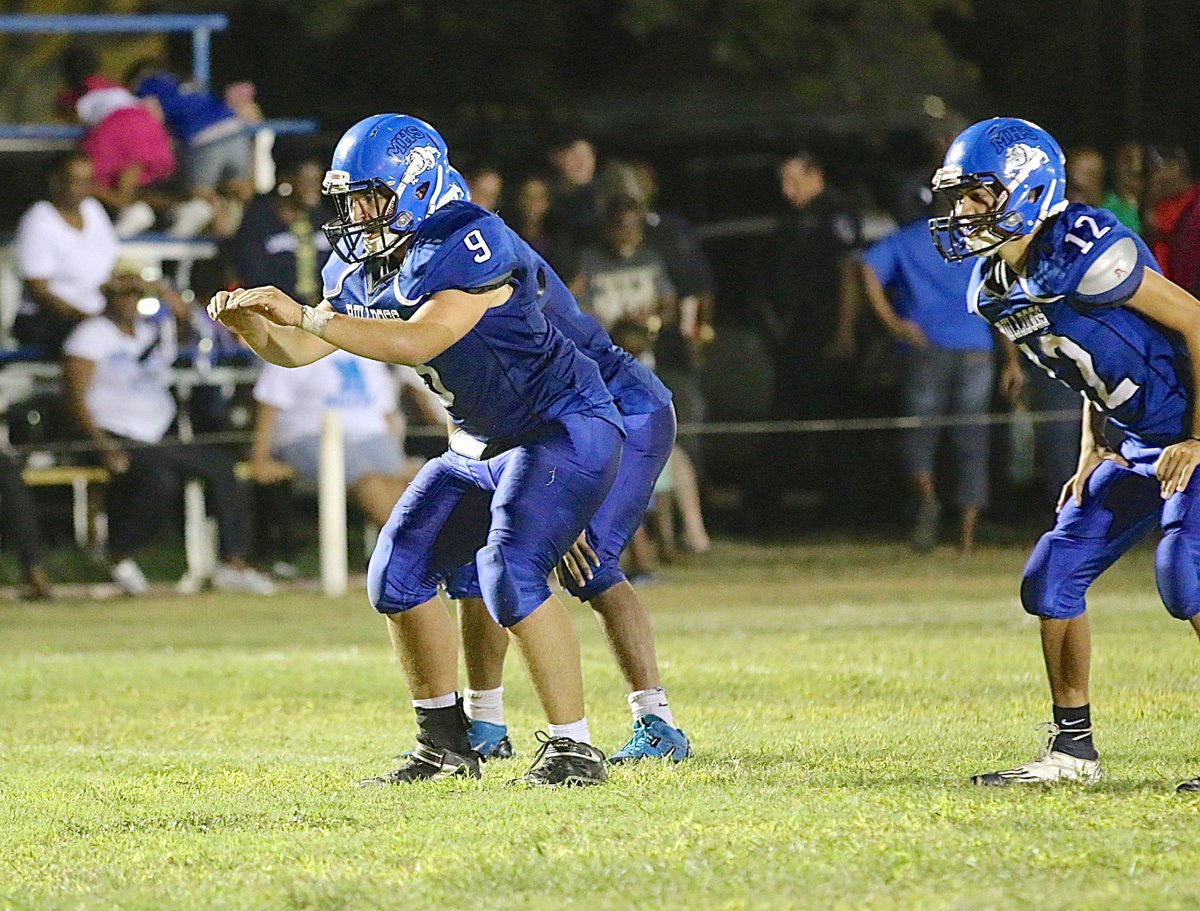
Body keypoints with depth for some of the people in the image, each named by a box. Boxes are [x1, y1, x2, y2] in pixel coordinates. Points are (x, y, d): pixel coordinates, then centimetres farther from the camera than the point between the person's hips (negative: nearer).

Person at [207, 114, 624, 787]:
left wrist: (303, 315, -38)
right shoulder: (364, 269, 3)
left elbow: (418, 342, -36)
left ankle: (574, 748, -16)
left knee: (511, 575, -25)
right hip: (482, 447, 9)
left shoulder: (472, 246, -25)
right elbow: (296, 350, 6)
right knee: (400, 573, 2)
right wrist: (249, 324, -16)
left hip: (565, 430, -9)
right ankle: (447, 744, 14)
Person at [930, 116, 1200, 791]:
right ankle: (1073, 749, 14)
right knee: (1054, 575, 5)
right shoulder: (994, 290, 4)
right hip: (1140, 443, 9)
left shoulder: (1082, 253, -24)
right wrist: (1092, 454, 11)